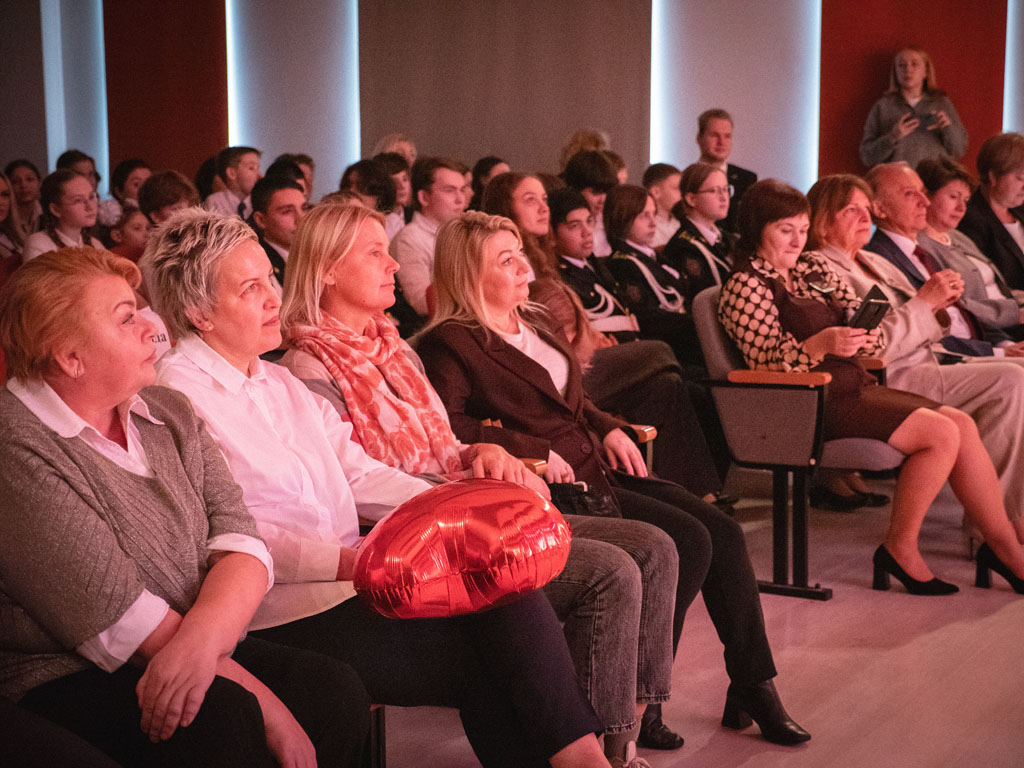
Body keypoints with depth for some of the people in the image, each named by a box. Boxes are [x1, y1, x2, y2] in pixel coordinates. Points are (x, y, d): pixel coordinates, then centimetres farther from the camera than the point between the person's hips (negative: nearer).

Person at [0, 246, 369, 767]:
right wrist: (264, 703, -20)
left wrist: (201, 637, -25)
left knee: (334, 688, -18)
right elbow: (119, 615, -19)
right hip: (65, 680, -7)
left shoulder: (169, 414, 11)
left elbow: (239, 541, -2)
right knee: (222, 716, -34)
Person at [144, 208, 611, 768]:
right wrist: (354, 562, -23)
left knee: (502, 579, -17)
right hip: (287, 611, -7)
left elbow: (359, 473, 16)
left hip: (353, 575, 8)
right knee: (482, 659, -21)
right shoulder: (181, 392, -7)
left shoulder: (279, 382, 21)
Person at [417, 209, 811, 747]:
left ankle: (752, 686, 2)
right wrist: (536, 453, -23)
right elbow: (449, 427, -21)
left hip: (596, 468, 9)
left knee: (723, 531, -6)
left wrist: (609, 429, 11)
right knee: (687, 540, -21)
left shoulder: (534, 324, 20)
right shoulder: (450, 344, -7)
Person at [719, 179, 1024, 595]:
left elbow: (865, 324, 13)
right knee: (941, 433, -19)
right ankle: (900, 548, -8)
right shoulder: (745, 286, -5)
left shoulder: (813, 268, 17)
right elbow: (766, 362, -15)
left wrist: (866, 329, -12)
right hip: (813, 403, -8)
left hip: (853, 384, 8)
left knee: (962, 423, -7)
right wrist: (822, 344, -32)